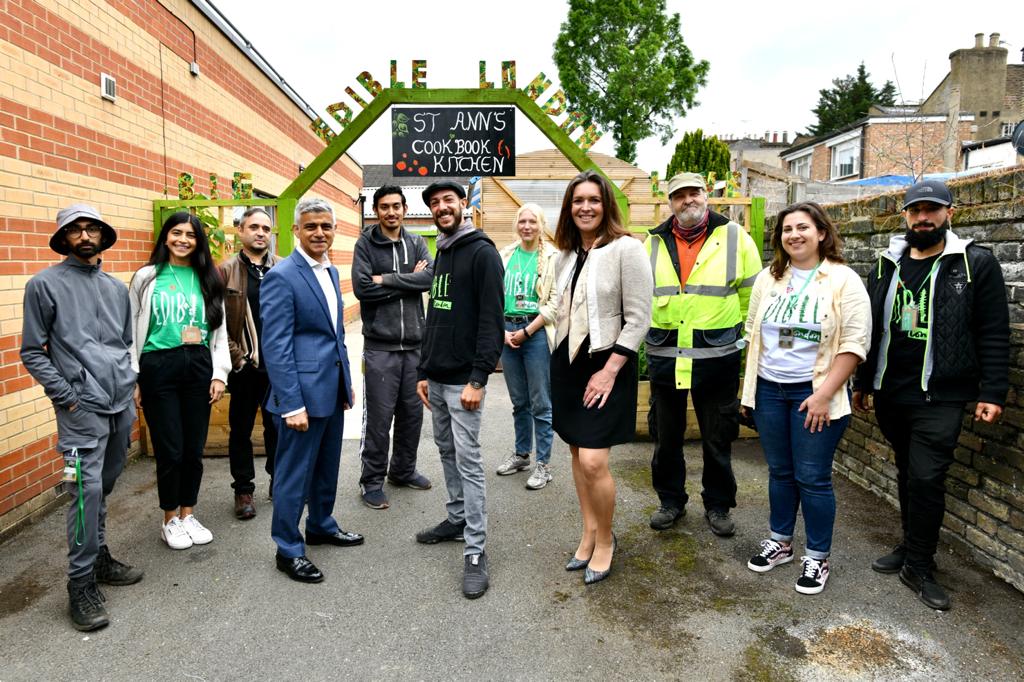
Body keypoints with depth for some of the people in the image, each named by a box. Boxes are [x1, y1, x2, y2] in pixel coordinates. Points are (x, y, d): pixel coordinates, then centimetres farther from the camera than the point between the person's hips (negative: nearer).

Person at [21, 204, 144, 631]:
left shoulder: (117, 288, 14)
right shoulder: (45, 285, -1)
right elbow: (32, 352, -2)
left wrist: (129, 382, 9)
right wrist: (65, 395, -9)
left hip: (122, 403, 5)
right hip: (83, 407, -5)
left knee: (105, 485, 15)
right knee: (88, 489, -9)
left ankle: (98, 558, 30)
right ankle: (81, 585, 2)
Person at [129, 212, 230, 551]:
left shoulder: (208, 280, 8)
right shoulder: (147, 278, 1)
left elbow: (219, 331, 10)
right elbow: (133, 331, 3)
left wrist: (219, 373, 2)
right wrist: (132, 379, -1)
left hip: (198, 367, 3)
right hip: (158, 368, -2)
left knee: (194, 447, 8)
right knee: (170, 449, 1)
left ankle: (188, 514, 26)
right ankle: (170, 520, 21)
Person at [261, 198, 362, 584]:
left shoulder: (331, 272, 11)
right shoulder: (281, 277, -14)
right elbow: (276, 347, -18)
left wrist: (347, 382, 15)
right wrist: (292, 404, -21)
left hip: (332, 389, 8)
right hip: (303, 392, -8)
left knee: (327, 466, 20)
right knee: (295, 473, 5)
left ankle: (321, 526, 39)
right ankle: (288, 550, 20)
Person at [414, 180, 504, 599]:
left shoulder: (482, 252, -10)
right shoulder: (441, 254, 16)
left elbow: (492, 321, -17)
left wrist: (478, 379, -21)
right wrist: (424, 372, 16)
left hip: (463, 381, -8)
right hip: (435, 379, 8)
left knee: (468, 461, -6)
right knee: (446, 452, 17)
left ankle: (475, 552, 3)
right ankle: (457, 518, 33)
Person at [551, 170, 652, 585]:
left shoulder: (626, 249, -11)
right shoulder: (566, 254, 10)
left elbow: (638, 319, -14)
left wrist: (609, 371, -17)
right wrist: (559, 358, 11)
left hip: (606, 363, -6)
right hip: (567, 361, 7)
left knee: (593, 461, -10)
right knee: (577, 452, 13)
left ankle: (606, 540, 15)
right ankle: (589, 533, 29)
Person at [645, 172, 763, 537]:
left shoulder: (734, 236, -1)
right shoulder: (655, 242, 6)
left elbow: (752, 294, 4)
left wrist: (745, 338, 4)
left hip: (716, 356, -2)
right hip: (664, 356, 3)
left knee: (717, 438, 10)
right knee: (666, 435, 13)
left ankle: (718, 505, 28)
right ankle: (670, 500, 31)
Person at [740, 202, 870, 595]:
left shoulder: (843, 281, -7)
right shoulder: (768, 279, 8)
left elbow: (854, 343, -11)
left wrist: (824, 394, -17)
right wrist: (749, 385, 9)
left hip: (814, 393, -4)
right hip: (768, 390, 4)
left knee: (812, 478, 2)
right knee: (780, 472, 15)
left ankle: (817, 558, 19)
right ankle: (780, 543, 31)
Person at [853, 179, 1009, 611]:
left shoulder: (976, 263, -3)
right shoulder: (887, 266, 9)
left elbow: (994, 334, -4)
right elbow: (871, 329, 14)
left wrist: (993, 392, -9)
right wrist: (861, 382, 15)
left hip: (940, 396, -4)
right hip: (889, 394, 4)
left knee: (926, 478, -6)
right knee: (907, 474, 15)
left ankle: (919, 566, 9)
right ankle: (912, 546, 30)